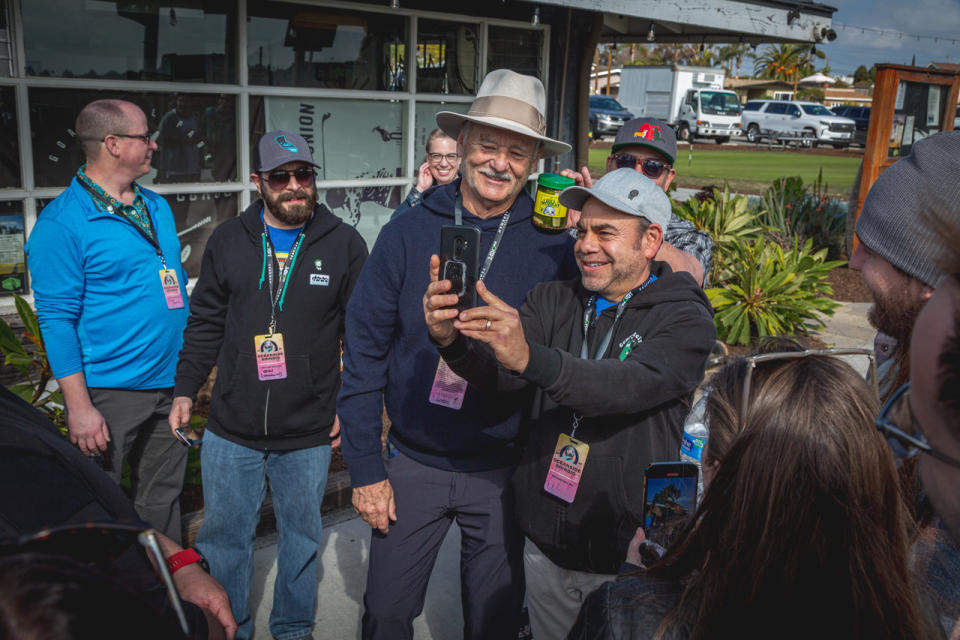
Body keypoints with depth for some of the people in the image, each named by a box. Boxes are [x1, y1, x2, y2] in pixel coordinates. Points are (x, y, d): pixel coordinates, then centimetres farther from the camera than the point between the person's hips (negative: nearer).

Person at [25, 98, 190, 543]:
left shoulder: (157, 207, 11)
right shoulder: (62, 222, -11)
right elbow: (56, 319, -13)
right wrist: (79, 407, -16)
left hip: (170, 384, 6)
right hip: (109, 393, -6)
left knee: (162, 500, 17)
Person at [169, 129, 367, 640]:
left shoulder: (345, 244, -3)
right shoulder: (228, 240, 3)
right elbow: (205, 322, 9)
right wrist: (185, 390, 6)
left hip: (309, 434, -1)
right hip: (231, 429, 2)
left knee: (301, 537, 16)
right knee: (223, 539, 14)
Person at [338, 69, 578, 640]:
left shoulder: (553, 243, -8)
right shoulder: (409, 231, -7)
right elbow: (365, 350, -5)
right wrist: (365, 466, -6)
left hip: (501, 469, 0)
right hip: (412, 463, 1)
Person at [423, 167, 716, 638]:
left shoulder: (686, 319, -10)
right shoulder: (552, 302, 3)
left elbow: (630, 384, -30)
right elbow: (501, 376, -11)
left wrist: (529, 357, -45)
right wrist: (452, 340, -32)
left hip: (628, 554, -4)